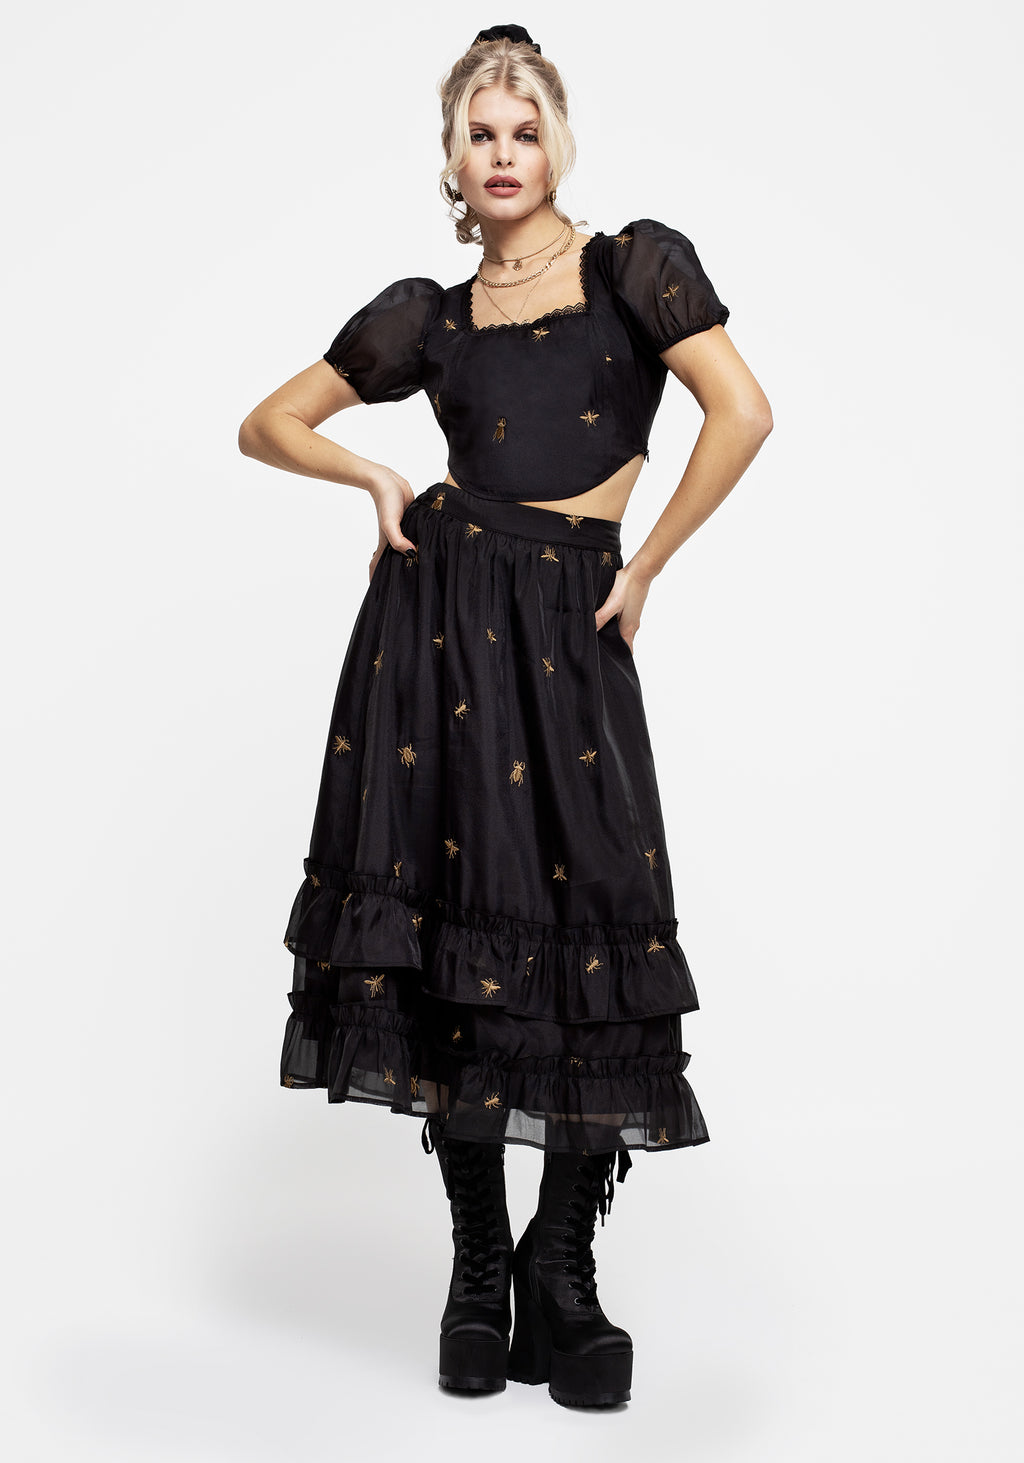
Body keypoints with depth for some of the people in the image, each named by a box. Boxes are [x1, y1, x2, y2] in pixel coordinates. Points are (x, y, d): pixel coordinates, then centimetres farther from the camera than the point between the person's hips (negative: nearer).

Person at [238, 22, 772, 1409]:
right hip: (436, 613, 2)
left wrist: (648, 565, -5)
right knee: (452, 921, 1)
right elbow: (268, 424, 21)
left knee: (589, 929, -7)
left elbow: (743, 411, -7)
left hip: (567, 623, -2)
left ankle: (562, 1266, 12)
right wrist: (375, 475, 4)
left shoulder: (637, 264, 7)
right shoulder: (425, 314, 14)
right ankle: (479, 1267, 16)